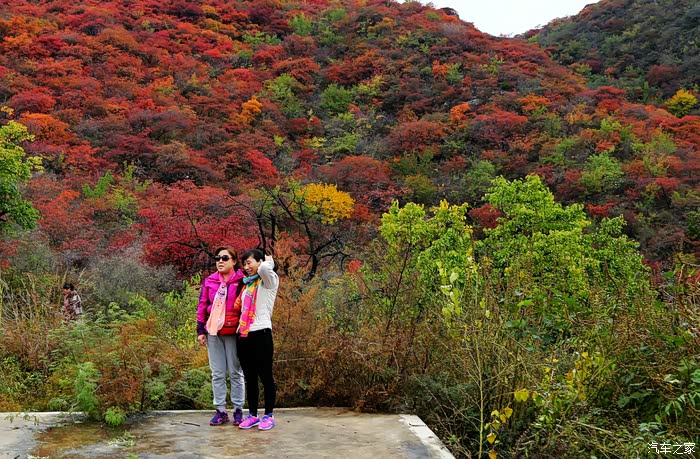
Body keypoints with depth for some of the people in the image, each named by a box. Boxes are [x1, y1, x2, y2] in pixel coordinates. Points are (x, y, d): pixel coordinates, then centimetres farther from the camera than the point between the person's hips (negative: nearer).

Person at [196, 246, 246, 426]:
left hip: (233, 333, -4)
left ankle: (238, 410, 12)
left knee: (235, 372, 4)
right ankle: (220, 411, 13)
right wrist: (201, 330, 6)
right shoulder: (209, 281, 8)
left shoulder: (241, 281, -3)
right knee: (217, 374, 7)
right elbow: (202, 305, 11)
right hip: (213, 332, 4)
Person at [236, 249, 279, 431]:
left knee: (265, 375, -1)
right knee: (250, 377, 11)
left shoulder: (269, 281, -1)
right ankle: (252, 415, 19)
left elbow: (264, 268, -25)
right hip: (244, 335, 7)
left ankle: (269, 415, 7)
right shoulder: (247, 284, 21)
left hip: (261, 333, -7)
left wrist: (269, 261, -5)